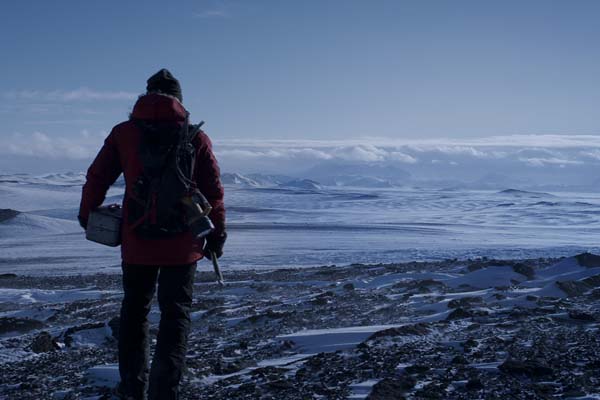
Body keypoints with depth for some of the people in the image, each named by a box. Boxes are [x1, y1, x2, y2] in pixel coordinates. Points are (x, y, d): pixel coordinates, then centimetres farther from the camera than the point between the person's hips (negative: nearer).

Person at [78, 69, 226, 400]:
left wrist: (87, 214, 20)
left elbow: (97, 177, 4)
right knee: (176, 315, 7)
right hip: (182, 244, -1)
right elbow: (213, 190, -2)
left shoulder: (124, 132, 1)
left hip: (137, 241, 1)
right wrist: (217, 233, 7)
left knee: (134, 311, 18)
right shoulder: (196, 137, -2)